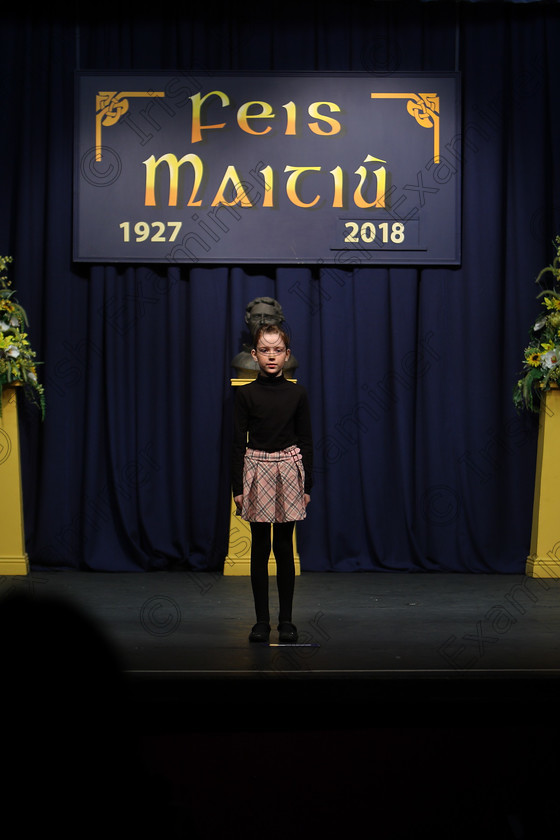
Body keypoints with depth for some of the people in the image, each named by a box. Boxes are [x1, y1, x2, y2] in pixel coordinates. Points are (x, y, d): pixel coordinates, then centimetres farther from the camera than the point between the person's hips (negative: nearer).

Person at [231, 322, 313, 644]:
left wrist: (307, 485, 3)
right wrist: (237, 486, -3)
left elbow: (306, 441, 5)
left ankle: (286, 620, 12)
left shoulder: (297, 393, 1)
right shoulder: (246, 393, -1)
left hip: (289, 469, 0)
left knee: (285, 547, 3)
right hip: (257, 470, 0)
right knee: (260, 547, 3)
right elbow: (239, 443, 0)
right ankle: (262, 620, 12)